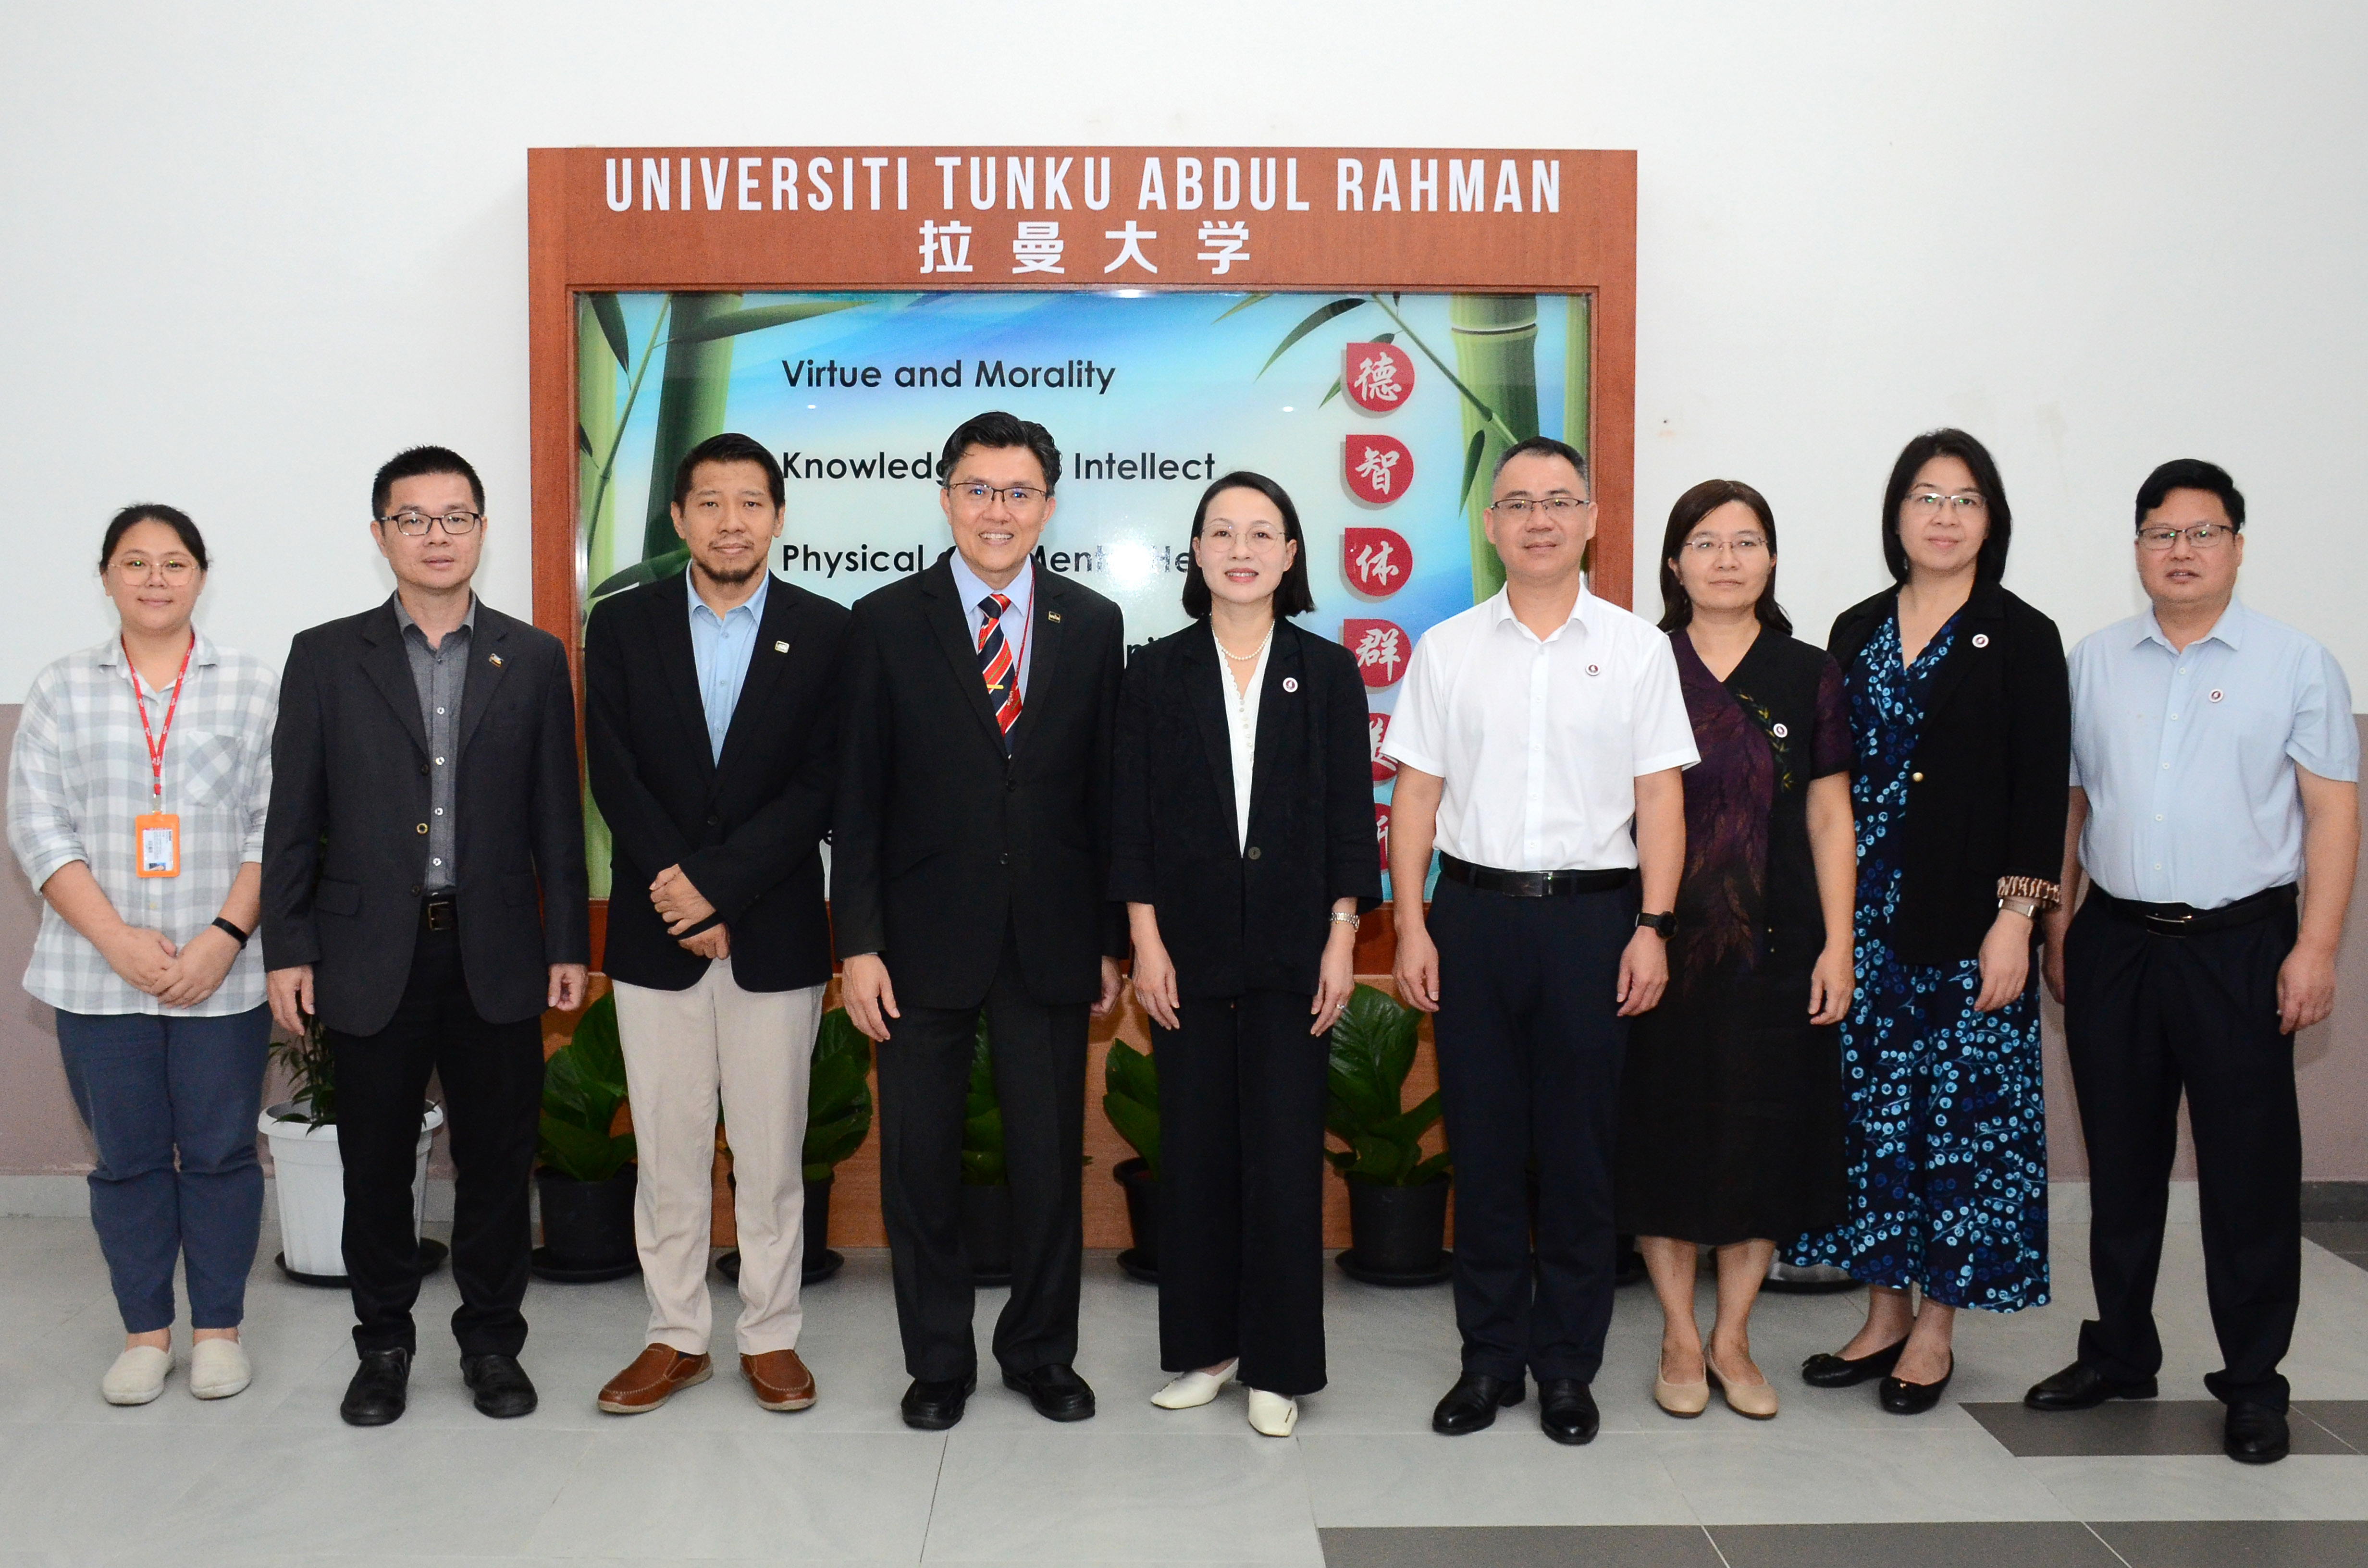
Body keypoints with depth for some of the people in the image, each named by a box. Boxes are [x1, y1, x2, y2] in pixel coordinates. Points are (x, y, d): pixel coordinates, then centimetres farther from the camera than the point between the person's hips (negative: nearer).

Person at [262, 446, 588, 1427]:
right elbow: (293, 820, 3)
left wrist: (568, 945, 2)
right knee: (376, 1162, 9)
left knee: (497, 1159, 7)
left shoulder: (533, 660, 5)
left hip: (496, 952, 0)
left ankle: (492, 1339, 23)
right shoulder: (326, 658, 4)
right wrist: (286, 951, -2)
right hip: (371, 954, 0)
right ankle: (384, 1343, 25)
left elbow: (556, 818, 5)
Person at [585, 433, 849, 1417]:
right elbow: (614, 776, -1)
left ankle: (770, 1336, 19)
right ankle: (675, 1336, 21)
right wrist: (680, 896, -11)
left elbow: (819, 786, -7)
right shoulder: (622, 626, 5)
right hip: (655, 932, 1)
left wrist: (718, 886, -14)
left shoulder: (825, 632, 0)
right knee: (666, 1150, 9)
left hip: (776, 935, -1)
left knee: (772, 1151, 7)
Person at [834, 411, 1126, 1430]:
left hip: (1051, 943, 1)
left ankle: (1041, 1353, 27)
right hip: (925, 942, -1)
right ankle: (937, 1361, 25)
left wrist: (1112, 939, 5)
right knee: (920, 1162, 8)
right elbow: (858, 798, -2)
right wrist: (858, 943, -7)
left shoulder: (1092, 626, 5)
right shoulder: (887, 623, 0)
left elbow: (1106, 792, 6)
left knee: (1051, 1157, 9)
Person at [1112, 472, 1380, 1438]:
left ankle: (1279, 1367, 12)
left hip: (1293, 949, -1)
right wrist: (1145, 941, -4)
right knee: (1196, 1149, 7)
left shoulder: (1327, 673, 4)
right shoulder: (1158, 673, 5)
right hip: (1188, 947, 1)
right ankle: (1205, 1347, 21)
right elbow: (1133, 815, 3)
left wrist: (1341, 940, -4)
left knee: (1286, 1155, 1)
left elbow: (1350, 814, 2)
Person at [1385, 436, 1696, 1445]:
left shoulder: (1636, 648, 5)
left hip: (1592, 915, -1)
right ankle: (1489, 1359, 19)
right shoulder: (1446, 650, 7)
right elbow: (1416, 794, 6)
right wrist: (1411, 927, -1)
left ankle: (1568, 1369, 18)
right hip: (1473, 912, 1)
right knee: (1482, 1145, 6)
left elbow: (1660, 798, 2)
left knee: (1579, 1151, 5)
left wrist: (1653, 927, -6)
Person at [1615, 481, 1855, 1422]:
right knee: (1667, 1130, 4)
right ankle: (1679, 1338, 20)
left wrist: (1838, 946, 0)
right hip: (1661, 943, -1)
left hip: (1776, 945, 1)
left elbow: (1829, 820, 6)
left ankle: (1731, 1339, 22)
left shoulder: (1810, 676, 5)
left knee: (1764, 1134, 7)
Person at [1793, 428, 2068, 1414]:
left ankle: (1936, 1327, 15)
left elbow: (2041, 789, -5)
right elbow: (1831, 779, 11)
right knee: (1872, 1107, 7)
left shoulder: (2021, 639, -1)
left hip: (1968, 923, -4)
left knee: (1965, 1109, 2)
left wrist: (2016, 917, -13)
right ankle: (1886, 1312, 20)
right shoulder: (1855, 633, 10)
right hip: (1864, 917, 4)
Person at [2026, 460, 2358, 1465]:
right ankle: (2119, 1355, 26)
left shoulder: (2297, 665, 0)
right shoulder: (2094, 663, 9)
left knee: (2249, 1172, 2)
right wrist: (2056, 927, 7)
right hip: (2114, 941, 3)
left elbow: (2333, 812, -3)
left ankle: (2252, 1383, 15)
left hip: (2239, 946, -3)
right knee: (2121, 1164, 12)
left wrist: (2316, 949, -10)